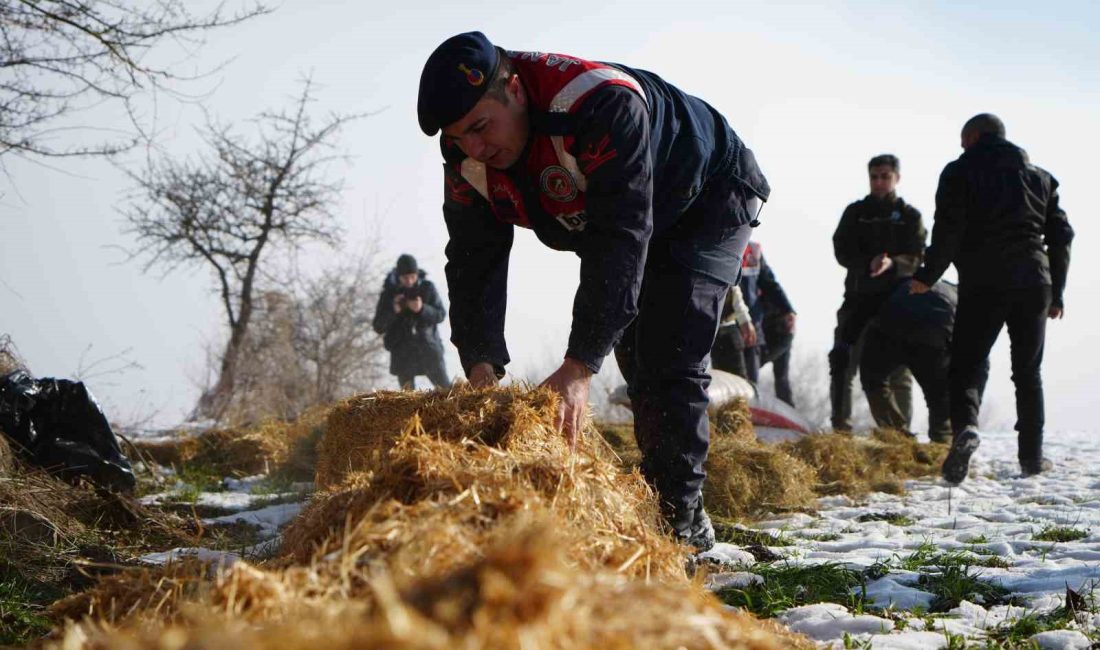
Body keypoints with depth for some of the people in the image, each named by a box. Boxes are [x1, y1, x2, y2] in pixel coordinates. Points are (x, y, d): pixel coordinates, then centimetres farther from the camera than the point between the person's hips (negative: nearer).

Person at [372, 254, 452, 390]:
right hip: (402, 352, 0)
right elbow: (378, 327, -2)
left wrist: (422, 309, -20)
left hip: (428, 347, 0)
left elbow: (441, 315, 0)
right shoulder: (389, 293, -2)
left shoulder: (427, 288, -1)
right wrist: (393, 311, -20)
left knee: (446, 389, 0)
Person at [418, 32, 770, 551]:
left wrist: (579, 368, -49)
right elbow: (473, 262, -19)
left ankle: (680, 515, -14)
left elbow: (618, 242, -46)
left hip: (707, 201, -7)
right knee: (633, 357, 10)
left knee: (668, 357, -18)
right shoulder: (468, 158, -19)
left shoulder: (602, 105, -43)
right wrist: (481, 369, -33)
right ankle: (657, 487, 22)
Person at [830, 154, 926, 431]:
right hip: (859, 296, 1)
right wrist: (868, 263, -19)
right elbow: (842, 252, 0)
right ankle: (840, 427, -2)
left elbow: (917, 258, -4)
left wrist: (892, 264, -25)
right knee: (843, 364, -7)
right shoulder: (856, 212, 10)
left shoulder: (910, 215, 7)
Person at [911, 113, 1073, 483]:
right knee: (1028, 370, 13)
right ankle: (1031, 456, 11)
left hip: (982, 283, -3)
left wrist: (927, 276, 1)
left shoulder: (960, 172, 4)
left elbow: (948, 230, -8)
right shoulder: (1040, 176, 18)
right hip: (1032, 282, 3)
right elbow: (1061, 235, 13)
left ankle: (965, 426, -30)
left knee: (966, 364, -1)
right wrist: (1057, 292, 18)